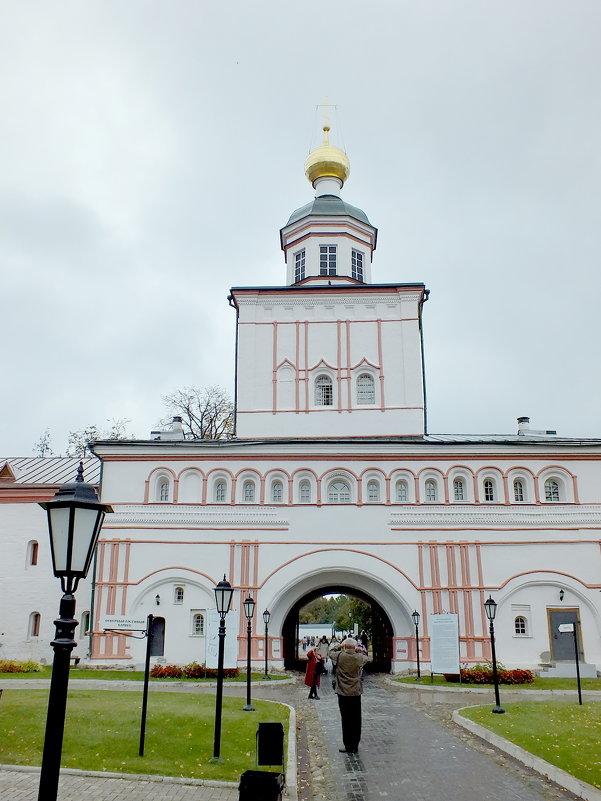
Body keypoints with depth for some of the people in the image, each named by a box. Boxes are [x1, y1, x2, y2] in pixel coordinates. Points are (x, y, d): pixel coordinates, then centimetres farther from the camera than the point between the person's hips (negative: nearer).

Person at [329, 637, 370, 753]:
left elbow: (331, 652, 12)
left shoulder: (340, 656, -9)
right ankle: (355, 746, 15)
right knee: (356, 720, 10)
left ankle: (348, 746, 4)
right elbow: (366, 657, 17)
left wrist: (339, 646, 22)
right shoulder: (359, 657, -7)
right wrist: (360, 650, 24)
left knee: (346, 720, 2)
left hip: (343, 693, -2)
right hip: (356, 693, 2)